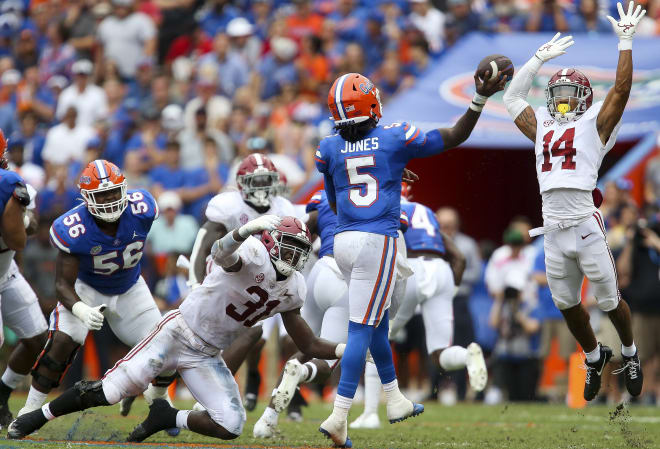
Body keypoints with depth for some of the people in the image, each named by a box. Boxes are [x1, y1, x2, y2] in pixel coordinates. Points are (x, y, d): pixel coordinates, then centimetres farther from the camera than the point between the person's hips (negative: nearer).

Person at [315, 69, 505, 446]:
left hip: (343, 241, 5)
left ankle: (395, 400, 34)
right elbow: (454, 137, 6)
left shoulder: (330, 149, 5)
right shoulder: (396, 139, -4)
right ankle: (339, 416, -12)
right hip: (376, 242, -5)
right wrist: (481, 99, 10)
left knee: (379, 321, 22)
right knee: (362, 329, -6)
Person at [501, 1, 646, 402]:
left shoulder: (594, 124, 5)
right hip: (553, 231, 5)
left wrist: (626, 42, -3)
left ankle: (630, 353, 25)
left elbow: (621, 89, -4)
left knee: (610, 300, 4)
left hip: (586, 228, -5)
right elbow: (513, 98, 30)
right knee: (568, 305, 12)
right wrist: (540, 59, 29)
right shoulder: (542, 127, 18)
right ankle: (595, 357, 31)